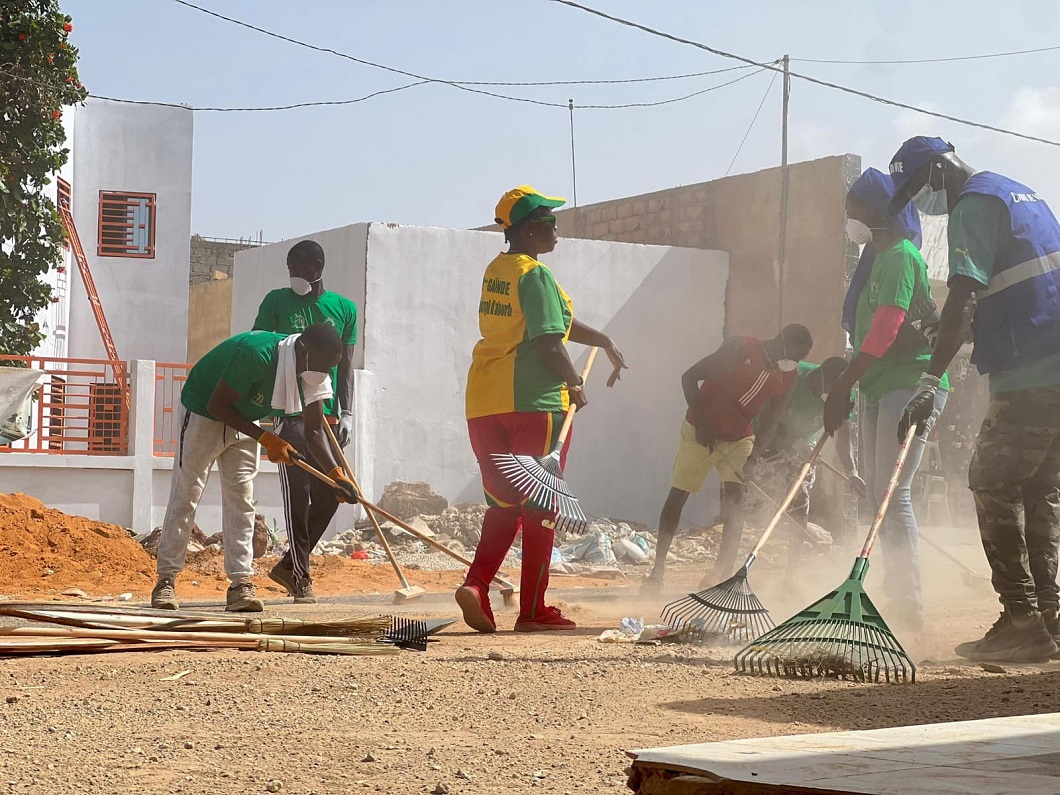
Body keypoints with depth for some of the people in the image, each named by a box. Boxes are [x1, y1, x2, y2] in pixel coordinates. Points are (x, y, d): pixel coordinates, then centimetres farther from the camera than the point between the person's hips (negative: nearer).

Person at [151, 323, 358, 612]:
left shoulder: (312, 373, -14)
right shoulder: (255, 354, -37)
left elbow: (315, 431, -11)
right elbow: (217, 405, -29)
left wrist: (335, 474, -25)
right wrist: (266, 439, -31)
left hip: (242, 421, 6)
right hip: (202, 415, -6)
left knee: (241, 500, -1)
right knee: (185, 497, -4)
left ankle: (241, 584, -3)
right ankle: (166, 580, 2)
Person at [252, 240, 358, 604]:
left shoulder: (344, 308, 9)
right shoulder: (277, 302, 2)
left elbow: (345, 366, 13)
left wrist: (346, 413, 4)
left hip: (328, 416, 3)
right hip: (290, 412, -3)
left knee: (329, 495, 1)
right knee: (297, 493, -9)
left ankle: (288, 565, 17)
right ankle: (300, 576, -2)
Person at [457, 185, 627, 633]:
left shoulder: (496, 272, 17)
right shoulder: (535, 275, -11)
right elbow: (549, 342, -16)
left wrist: (603, 341, 22)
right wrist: (574, 384, -2)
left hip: (484, 404, 8)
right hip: (535, 403, -8)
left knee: (503, 504, 13)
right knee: (540, 508, 2)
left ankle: (477, 584, -7)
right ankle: (532, 610, 4)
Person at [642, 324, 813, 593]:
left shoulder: (788, 376, -7)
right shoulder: (739, 349, -24)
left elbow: (771, 419, 3)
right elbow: (690, 378, -18)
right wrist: (701, 424, -20)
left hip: (738, 439, 3)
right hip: (700, 431, -3)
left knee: (735, 500, -16)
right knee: (677, 497, 3)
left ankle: (722, 572, -24)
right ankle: (657, 570, 14)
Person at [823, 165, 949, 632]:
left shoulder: (899, 255, -11)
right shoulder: (876, 259, 19)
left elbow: (885, 329, -21)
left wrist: (843, 387, -22)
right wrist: (844, 389, 16)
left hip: (910, 385, -10)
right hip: (880, 388, 10)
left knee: (893, 493, -14)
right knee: (880, 493, 11)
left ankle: (910, 605, -13)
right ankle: (895, 592, 19)